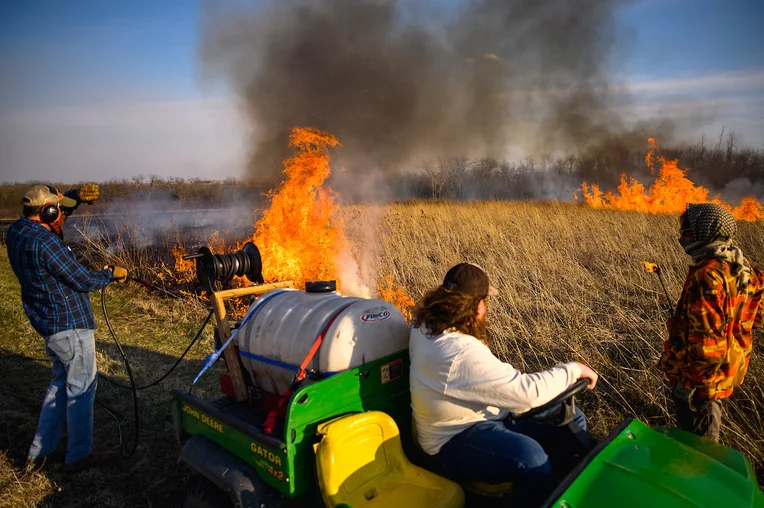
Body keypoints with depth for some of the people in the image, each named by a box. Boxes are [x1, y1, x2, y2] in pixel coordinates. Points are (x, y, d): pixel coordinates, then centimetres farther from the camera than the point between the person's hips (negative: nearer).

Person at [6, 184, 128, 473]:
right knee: (81, 388, 4)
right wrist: (111, 274, -2)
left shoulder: (17, 231, 3)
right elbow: (83, 282, -19)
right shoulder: (45, 242, -24)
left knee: (61, 382, 21)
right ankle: (79, 456, 17)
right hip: (70, 324, -10)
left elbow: (52, 217, 24)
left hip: (50, 322, 10)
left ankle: (40, 453, 29)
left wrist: (77, 198, 12)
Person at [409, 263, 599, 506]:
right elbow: (528, 392, -29)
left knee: (571, 420, 5)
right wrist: (573, 369, -15)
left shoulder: (427, 320, -6)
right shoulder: (462, 353, -33)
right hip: (456, 439, -10)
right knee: (531, 456, -39)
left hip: (486, 413, 10)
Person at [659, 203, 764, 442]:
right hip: (729, 368, 9)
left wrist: (696, 385, -23)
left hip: (701, 372, -9)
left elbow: (706, 338, -30)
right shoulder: (744, 268, 1)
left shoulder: (708, 276, -29)